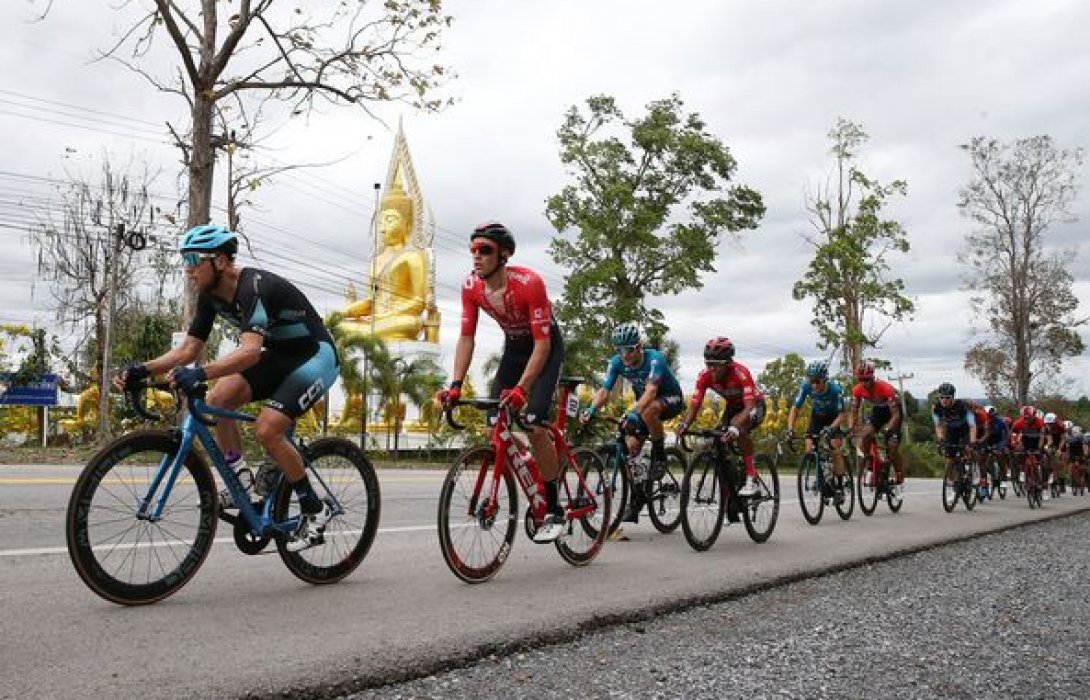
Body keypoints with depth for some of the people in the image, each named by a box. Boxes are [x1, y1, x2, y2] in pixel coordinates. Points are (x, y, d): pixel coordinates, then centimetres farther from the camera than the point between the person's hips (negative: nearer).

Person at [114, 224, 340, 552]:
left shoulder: (256, 287, -28)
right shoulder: (211, 294, -2)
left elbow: (250, 351, -42)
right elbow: (189, 348, 0)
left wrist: (200, 373, -55)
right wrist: (142, 370, -14)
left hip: (315, 356, -8)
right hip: (278, 356, 8)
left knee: (266, 428, -22)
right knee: (218, 399, -11)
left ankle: (314, 509, -5)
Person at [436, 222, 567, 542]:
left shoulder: (529, 283, -33)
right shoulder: (471, 286, -16)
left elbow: (542, 342, -33)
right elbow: (466, 338, -13)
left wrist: (521, 388, -42)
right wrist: (455, 385, -24)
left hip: (546, 347, -6)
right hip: (513, 346, 6)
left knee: (535, 424, -20)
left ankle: (554, 510, -9)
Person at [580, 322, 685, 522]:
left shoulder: (654, 358, -31)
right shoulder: (616, 362, -15)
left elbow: (651, 390, -44)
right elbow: (604, 391, -21)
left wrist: (633, 412, -59)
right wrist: (591, 410, -41)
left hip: (671, 400, -6)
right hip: (643, 402, 6)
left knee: (648, 411, -39)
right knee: (631, 446, -10)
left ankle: (659, 455, -16)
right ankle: (636, 499, 4)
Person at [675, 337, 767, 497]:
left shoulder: (741, 373, -36)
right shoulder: (704, 376, -22)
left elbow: (749, 407, -43)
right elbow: (694, 406, -23)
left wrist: (735, 428, -60)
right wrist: (683, 425, -44)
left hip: (755, 405, -5)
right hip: (733, 406, 5)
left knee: (737, 425, -35)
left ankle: (752, 480, -27)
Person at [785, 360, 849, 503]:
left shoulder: (835, 388, -34)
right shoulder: (806, 386, -28)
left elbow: (843, 414, -30)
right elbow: (795, 408, -23)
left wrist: (831, 428, -47)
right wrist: (790, 429, -37)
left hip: (833, 417, -3)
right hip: (816, 416, 3)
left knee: (836, 451, -17)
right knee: (809, 450, -12)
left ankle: (839, 488, -6)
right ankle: (825, 482, 3)